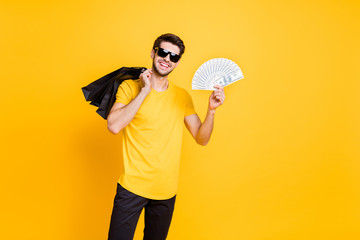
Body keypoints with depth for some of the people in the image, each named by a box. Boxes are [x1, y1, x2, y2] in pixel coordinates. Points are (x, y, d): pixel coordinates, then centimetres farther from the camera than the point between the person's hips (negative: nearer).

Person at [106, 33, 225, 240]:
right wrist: (145, 91, -17)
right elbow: (114, 126, -19)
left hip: (166, 191, 3)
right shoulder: (130, 87, -2)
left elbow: (202, 139, 3)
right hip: (132, 186, -3)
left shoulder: (182, 96, 6)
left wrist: (211, 110, -13)